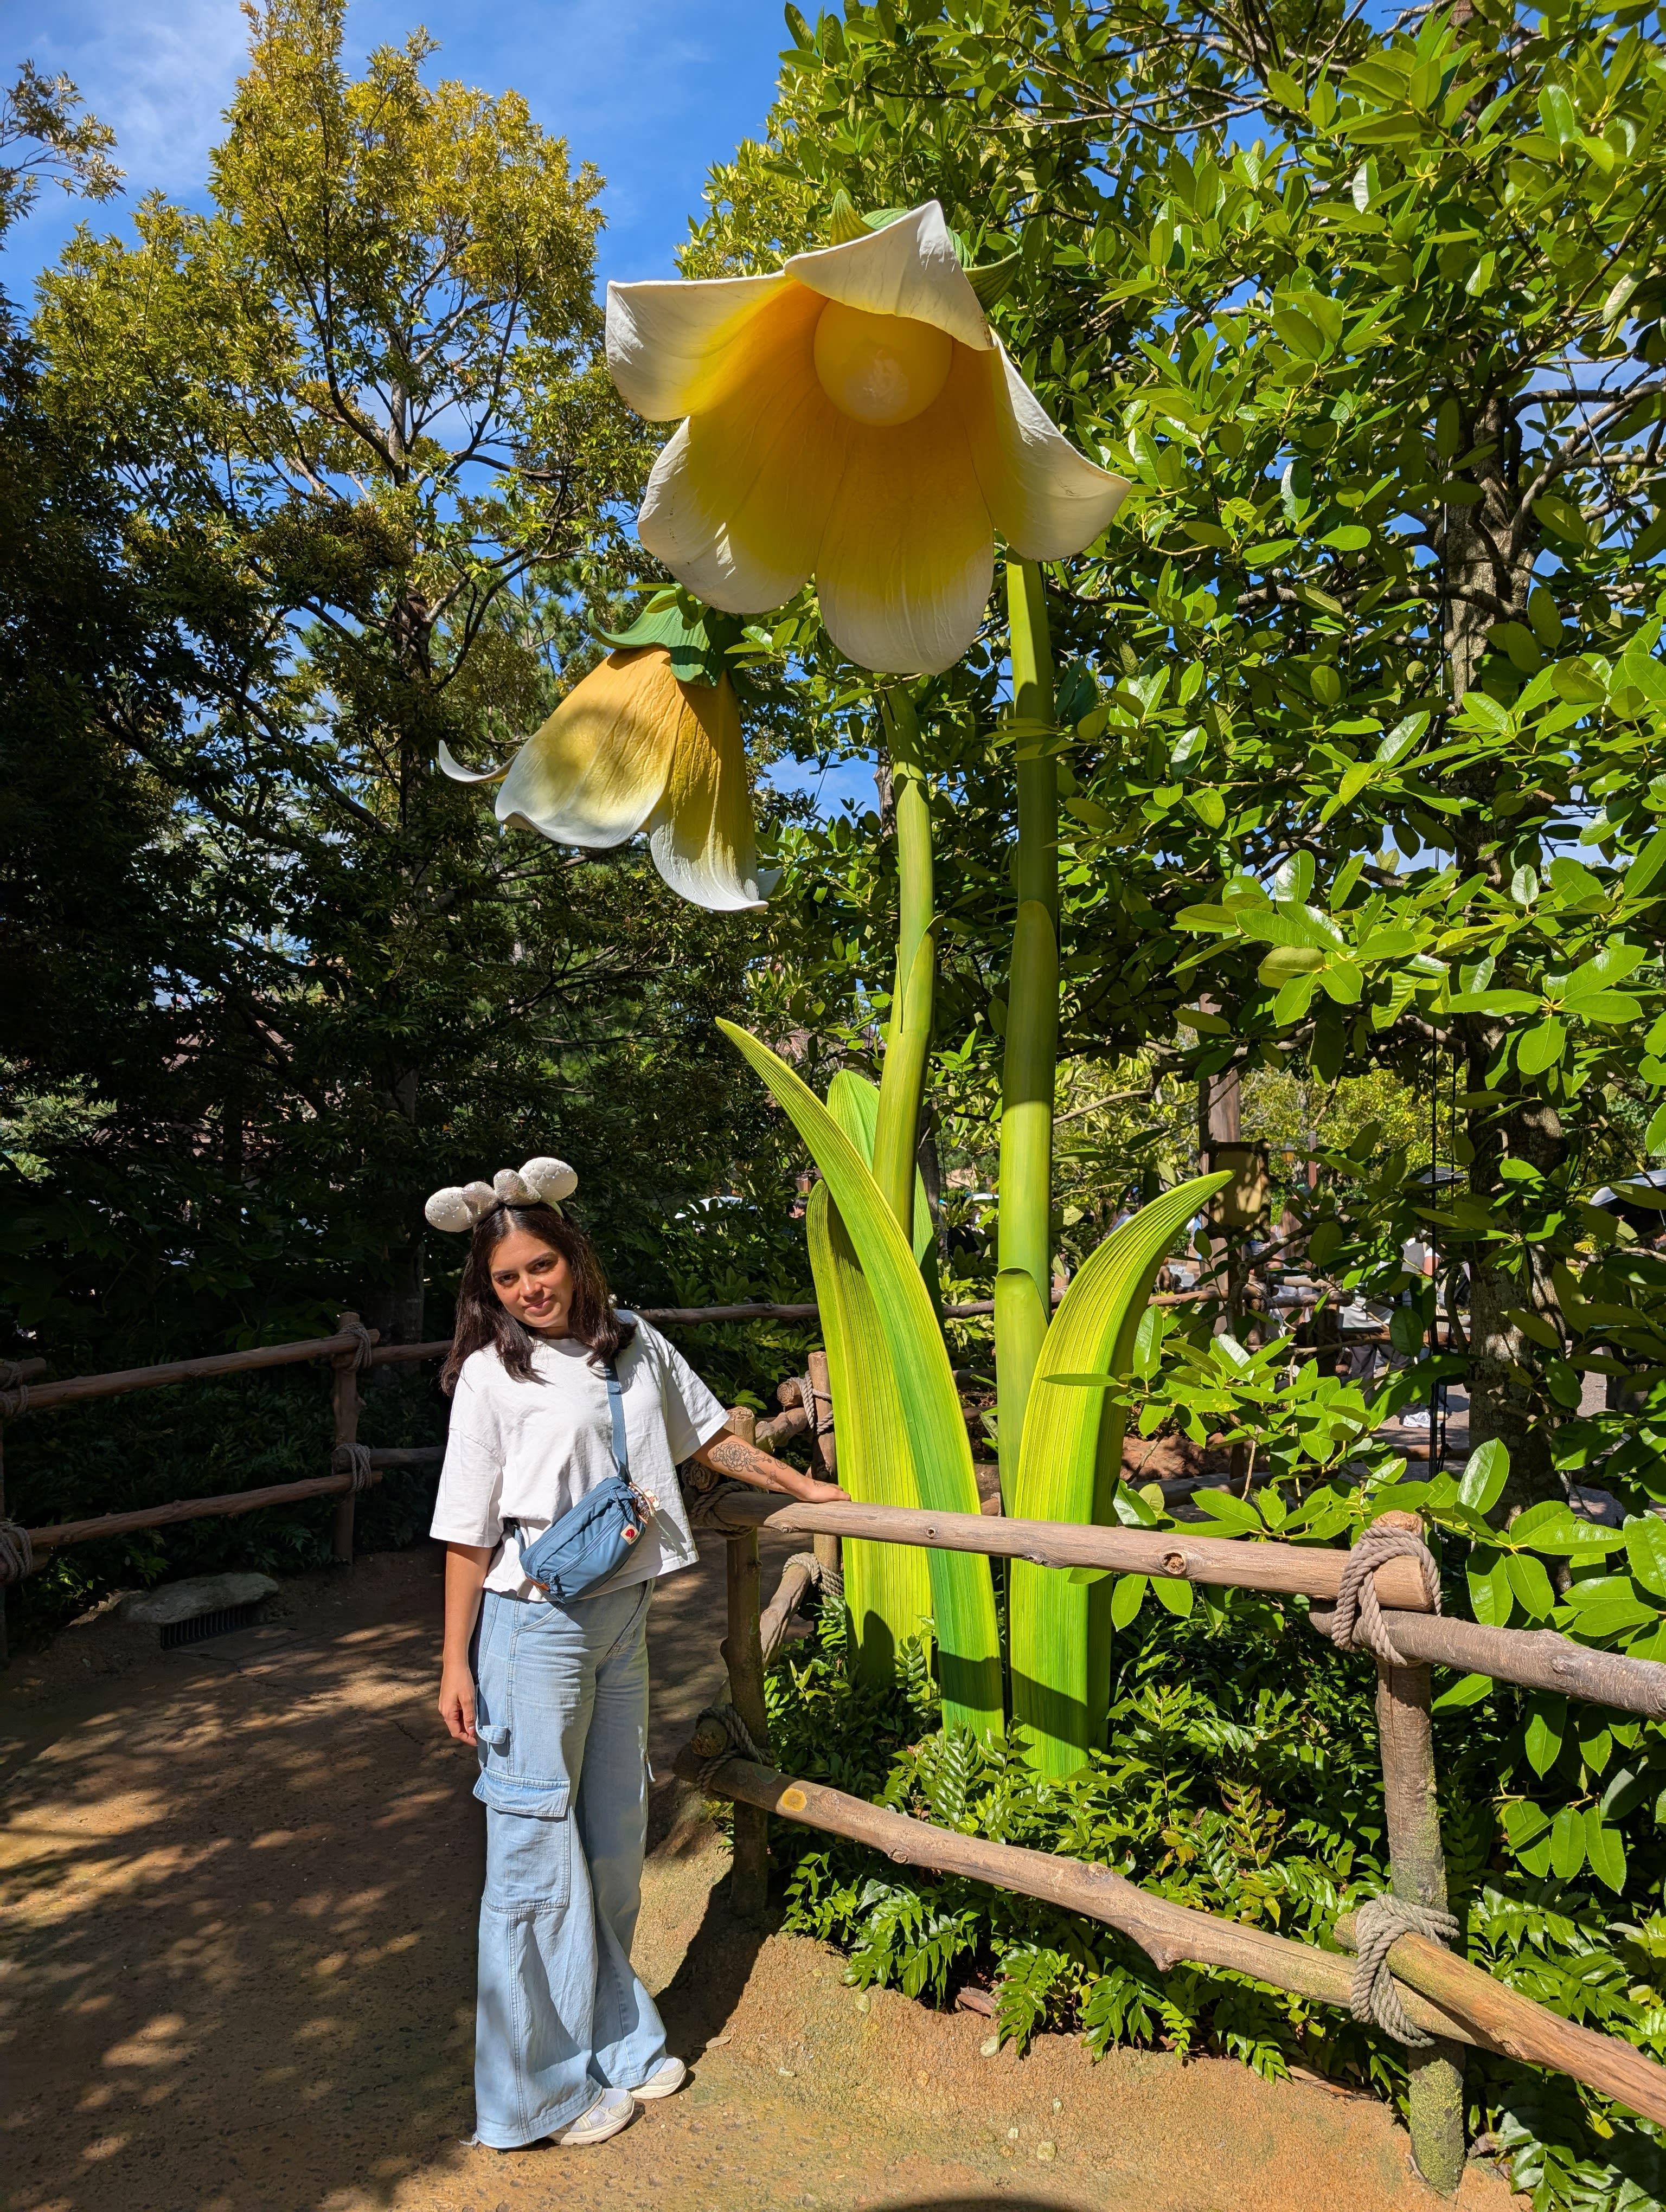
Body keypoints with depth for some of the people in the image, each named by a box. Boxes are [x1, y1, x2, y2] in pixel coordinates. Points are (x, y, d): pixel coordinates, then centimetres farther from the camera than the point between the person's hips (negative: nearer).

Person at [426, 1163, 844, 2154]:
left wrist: (800, 1486, 18)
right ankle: (545, 2085, 25)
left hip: (623, 1615, 5)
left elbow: (707, 1433, 14)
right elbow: (468, 1533, -10)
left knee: (614, 1838, 18)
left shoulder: (633, 1343, 1)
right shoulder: (493, 1374, -12)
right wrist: (456, 1664, -9)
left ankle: (612, 2041, 38)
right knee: (539, 1848, 5)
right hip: (536, 1624, -5)